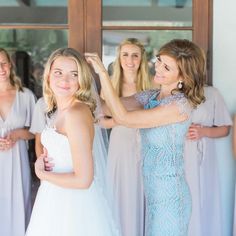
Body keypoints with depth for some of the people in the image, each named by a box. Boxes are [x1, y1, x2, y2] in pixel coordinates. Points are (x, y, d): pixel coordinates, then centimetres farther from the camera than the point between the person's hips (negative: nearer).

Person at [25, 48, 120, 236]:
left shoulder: (75, 112, -22)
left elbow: (83, 180, -25)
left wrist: (42, 174, -12)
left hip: (74, 201, -8)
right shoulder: (60, 110, 5)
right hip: (58, 199, 8)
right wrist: (43, 160, 1)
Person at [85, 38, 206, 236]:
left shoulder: (180, 105, -21)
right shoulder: (150, 97, 4)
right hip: (153, 189, 7)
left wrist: (102, 73, -23)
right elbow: (113, 108, -4)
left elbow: (123, 118, -24)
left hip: (169, 193, -7)